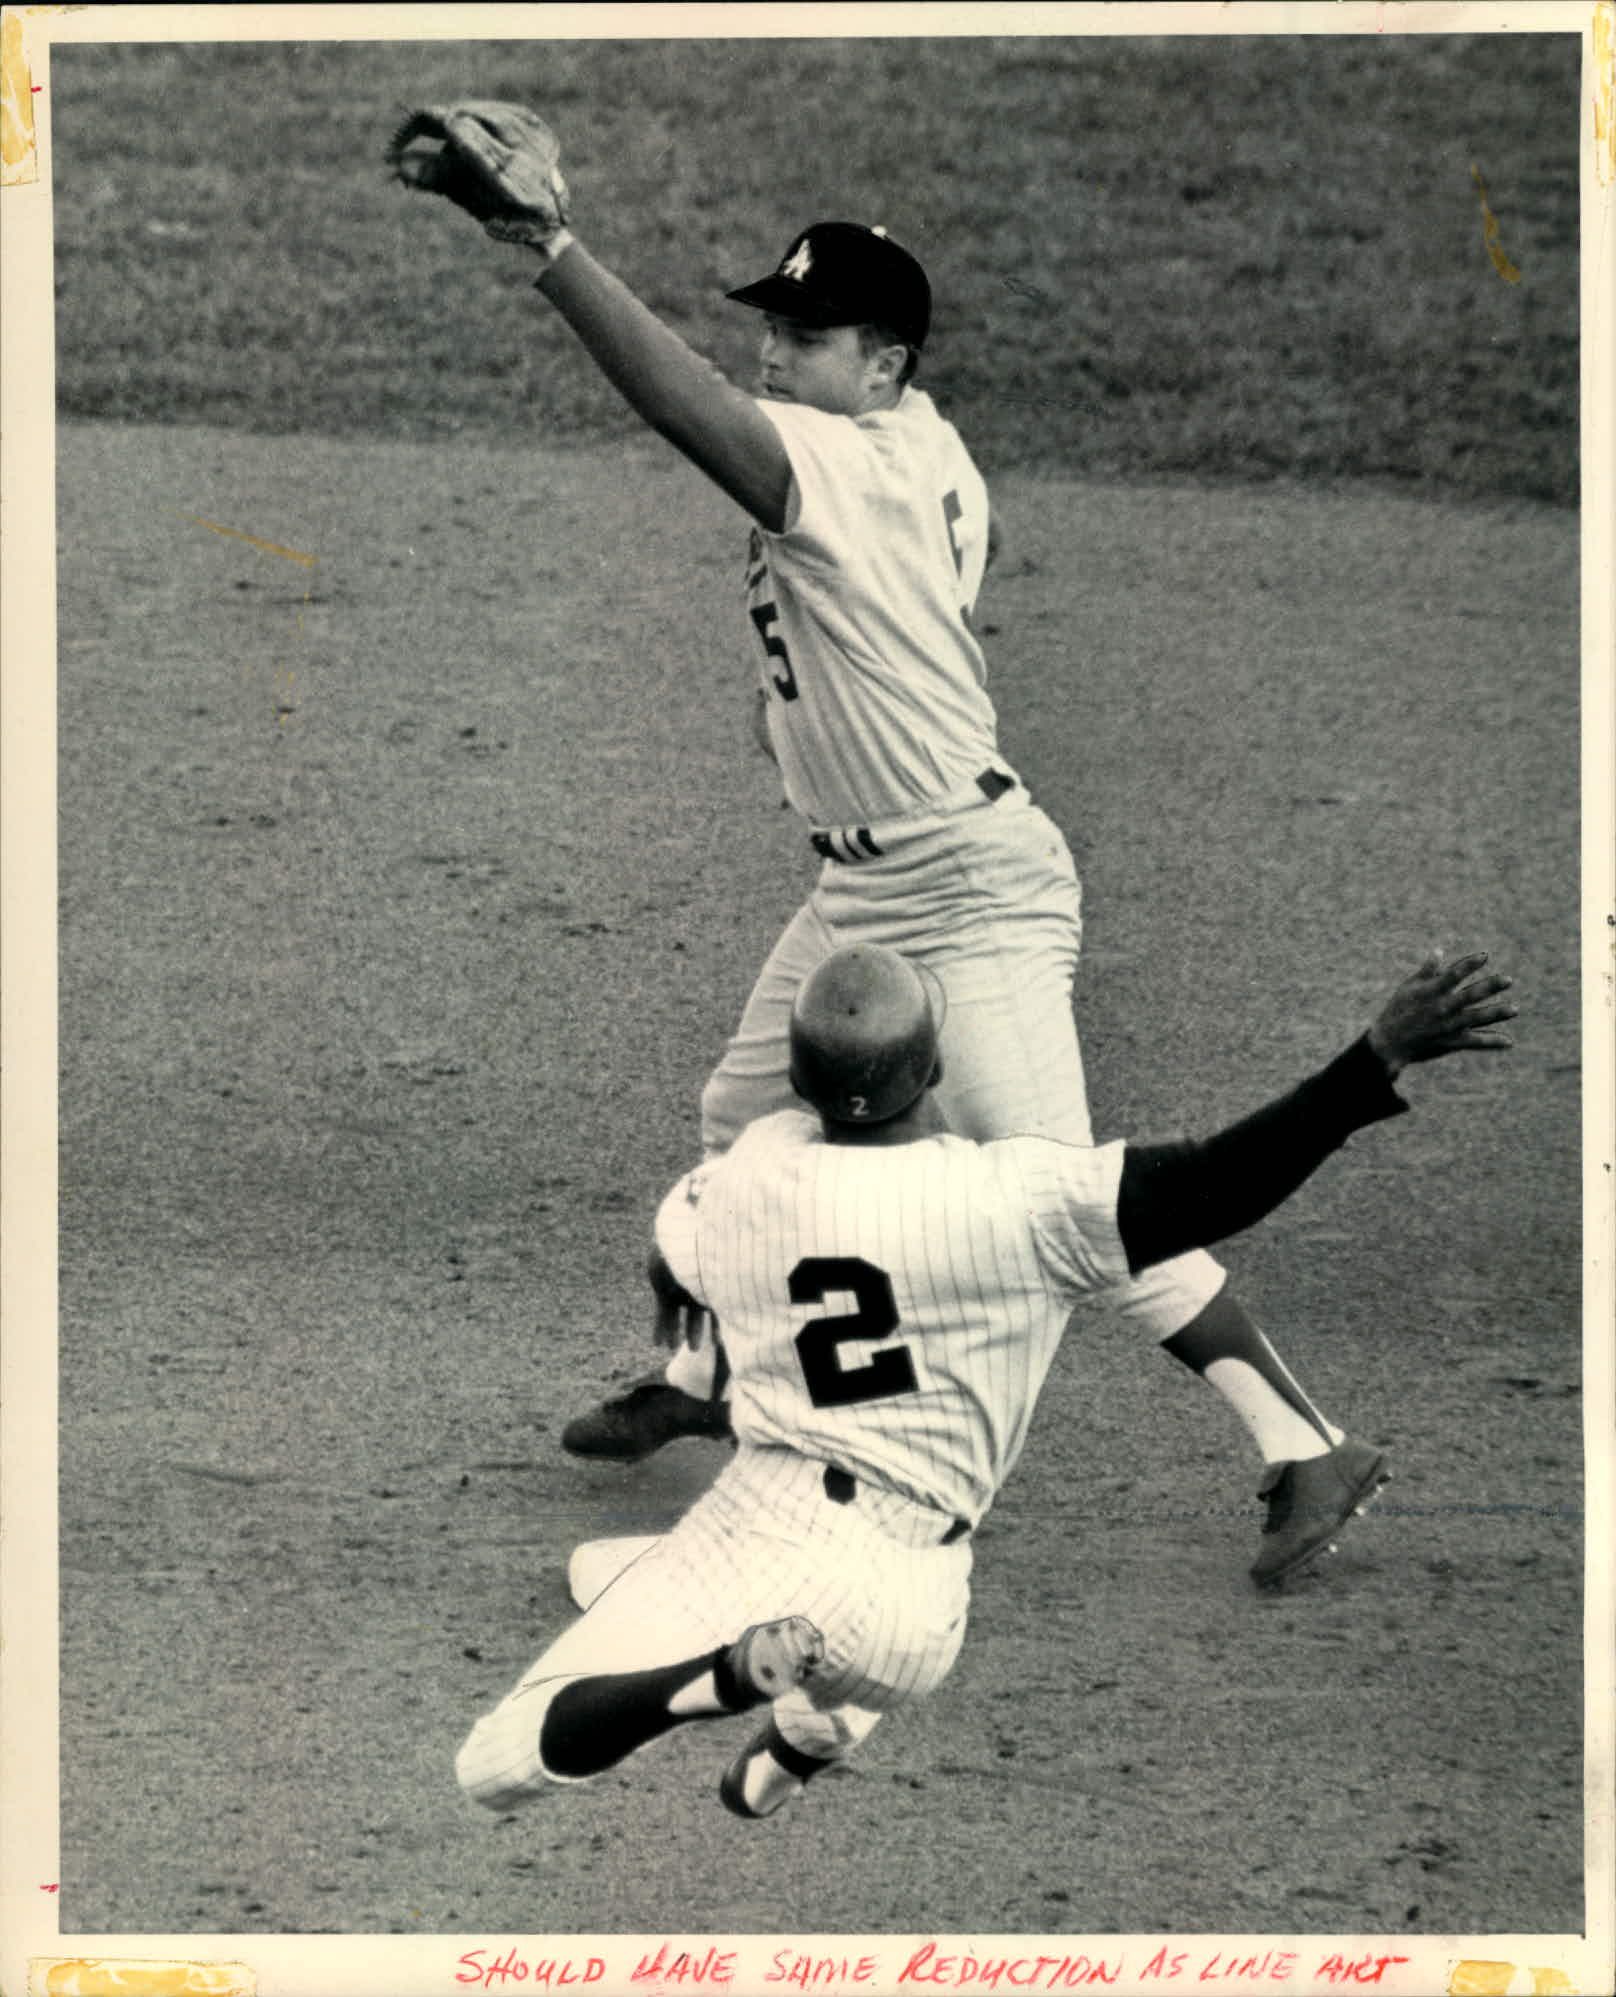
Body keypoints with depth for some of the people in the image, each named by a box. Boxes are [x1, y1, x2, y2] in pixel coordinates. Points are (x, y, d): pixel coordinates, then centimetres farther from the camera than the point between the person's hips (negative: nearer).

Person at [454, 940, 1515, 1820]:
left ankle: (729, 1675, -27)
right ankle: (802, 1739, 10)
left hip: (760, 1525, -2)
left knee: (497, 1766, -6)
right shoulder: (1021, 1201, -11)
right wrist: (1381, 1062, -17)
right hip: (909, 1601, 2)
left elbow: (673, 1276, 23)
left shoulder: (744, 1177, 0)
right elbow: (1217, 1189, -17)